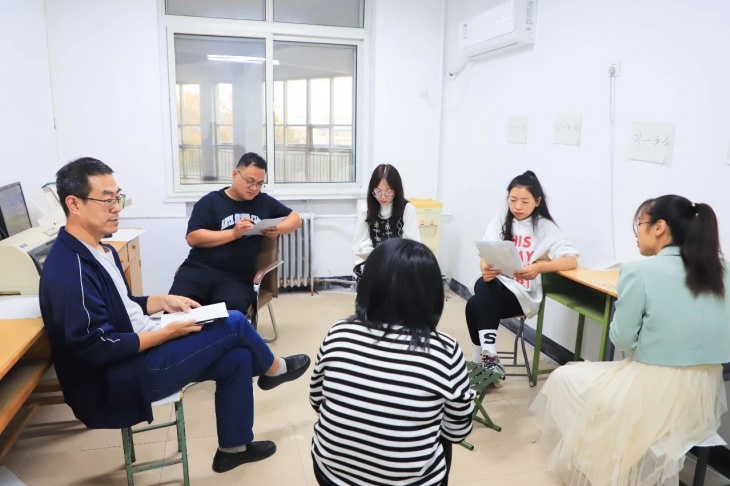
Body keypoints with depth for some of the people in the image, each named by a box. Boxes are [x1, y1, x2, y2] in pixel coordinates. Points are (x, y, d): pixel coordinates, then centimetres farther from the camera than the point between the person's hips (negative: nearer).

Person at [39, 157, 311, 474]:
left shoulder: (100, 250, 8)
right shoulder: (69, 269, -24)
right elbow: (95, 348, -25)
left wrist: (163, 301, 4)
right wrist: (167, 333, -20)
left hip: (137, 352, 10)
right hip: (114, 381, -10)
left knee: (237, 357, 0)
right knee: (234, 325, -11)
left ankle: (234, 447, 17)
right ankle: (273, 369, 20)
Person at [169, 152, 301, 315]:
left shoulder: (264, 202, 15)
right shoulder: (210, 201, 6)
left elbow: (296, 218, 22)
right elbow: (192, 238, -4)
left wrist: (278, 229, 0)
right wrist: (233, 233, -12)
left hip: (237, 277, 1)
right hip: (200, 269, -1)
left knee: (232, 309, -33)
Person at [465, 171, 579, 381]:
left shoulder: (546, 228, 1)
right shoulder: (499, 222, 8)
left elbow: (572, 260, -11)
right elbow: (484, 258, -3)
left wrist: (539, 267, -30)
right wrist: (485, 269, -29)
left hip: (524, 294, -2)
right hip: (494, 285, 3)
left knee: (476, 305, -31)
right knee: (484, 285, -35)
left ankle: (483, 362, -17)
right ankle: (489, 357, -34)